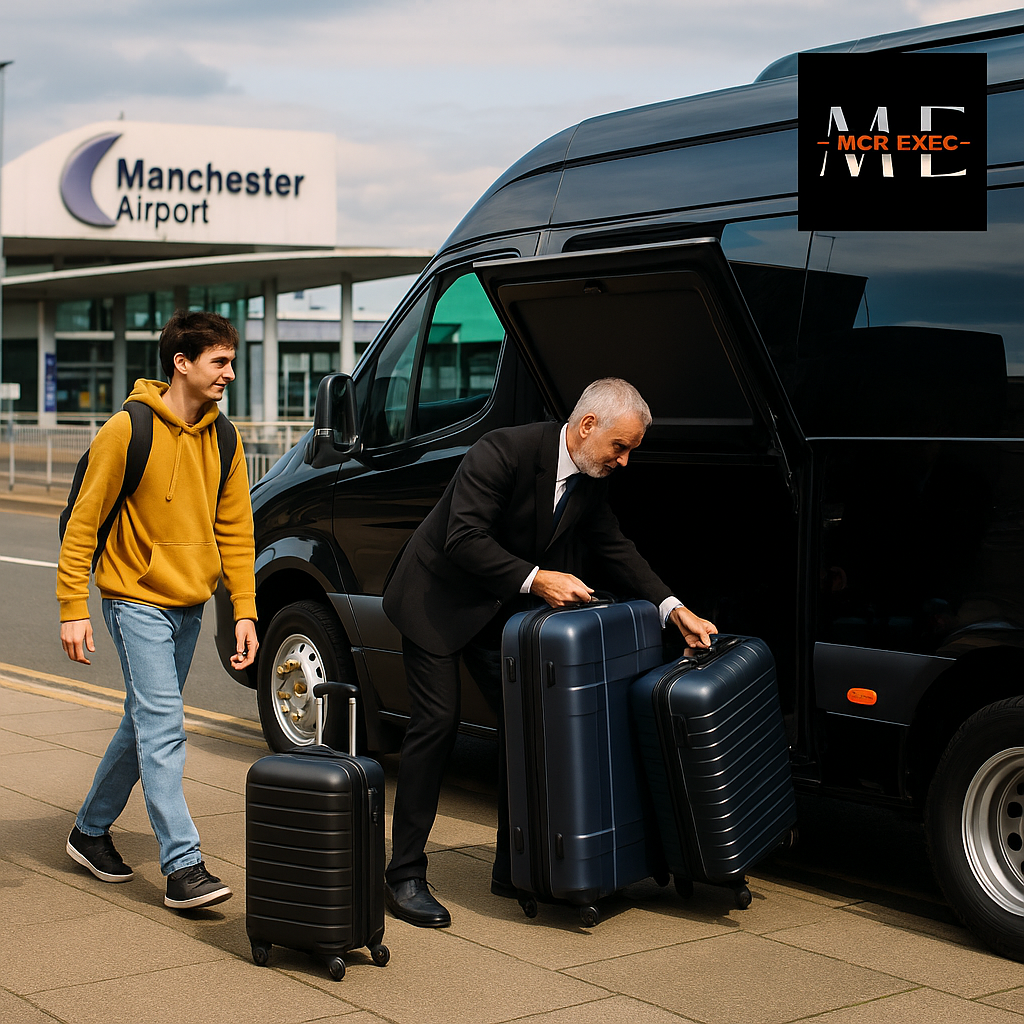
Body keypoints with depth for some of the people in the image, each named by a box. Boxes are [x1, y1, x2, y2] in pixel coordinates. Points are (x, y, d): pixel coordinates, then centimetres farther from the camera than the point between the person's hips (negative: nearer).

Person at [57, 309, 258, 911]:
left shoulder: (223, 440, 6)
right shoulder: (128, 429, -12)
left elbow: (236, 532, 9)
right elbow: (84, 521, -8)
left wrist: (245, 611, 2)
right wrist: (73, 608, -12)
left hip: (189, 605, 6)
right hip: (138, 599, -6)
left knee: (147, 726, 15)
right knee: (163, 730, -12)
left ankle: (91, 830, 32)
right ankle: (183, 867, -11)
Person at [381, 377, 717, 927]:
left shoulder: (591, 479, -5)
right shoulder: (504, 451, -28)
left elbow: (615, 547, 3)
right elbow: (464, 539, -32)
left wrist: (674, 609, -6)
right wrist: (536, 579, -37)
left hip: (502, 608, 7)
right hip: (438, 598, -7)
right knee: (437, 723, -12)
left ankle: (514, 867, 13)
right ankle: (404, 877, -4)